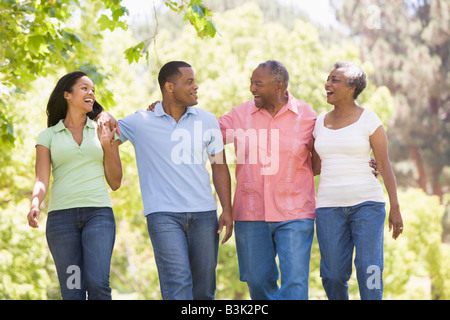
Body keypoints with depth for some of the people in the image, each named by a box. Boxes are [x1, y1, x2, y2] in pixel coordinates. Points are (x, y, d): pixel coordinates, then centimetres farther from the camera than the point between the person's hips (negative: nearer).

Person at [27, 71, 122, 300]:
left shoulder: (104, 132, 15)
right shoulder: (48, 136, 12)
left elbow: (115, 183, 14)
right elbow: (42, 180, 0)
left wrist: (107, 146, 0)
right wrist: (35, 204, -21)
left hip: (98, 213, 0)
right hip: (61, 215, 0)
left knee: (97, 283, -20)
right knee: (72, 292, -4)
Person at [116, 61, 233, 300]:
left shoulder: (207, 121, 11)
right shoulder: (140, 123, 3)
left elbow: (219, 166, 14)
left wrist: (227, 210, 5)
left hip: (204, 214, 3)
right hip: (163, 215, -3)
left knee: (204, 289, 5)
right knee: (177, 284, -15)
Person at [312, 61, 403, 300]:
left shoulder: (369, 120, -1)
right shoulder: (321, 122, 12)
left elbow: (384, 165, -2)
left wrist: (395, 208, -5)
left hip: (367, 203, -4)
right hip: (329, 206, 4)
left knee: (369, 271, -11)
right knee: (333, 276, -2)